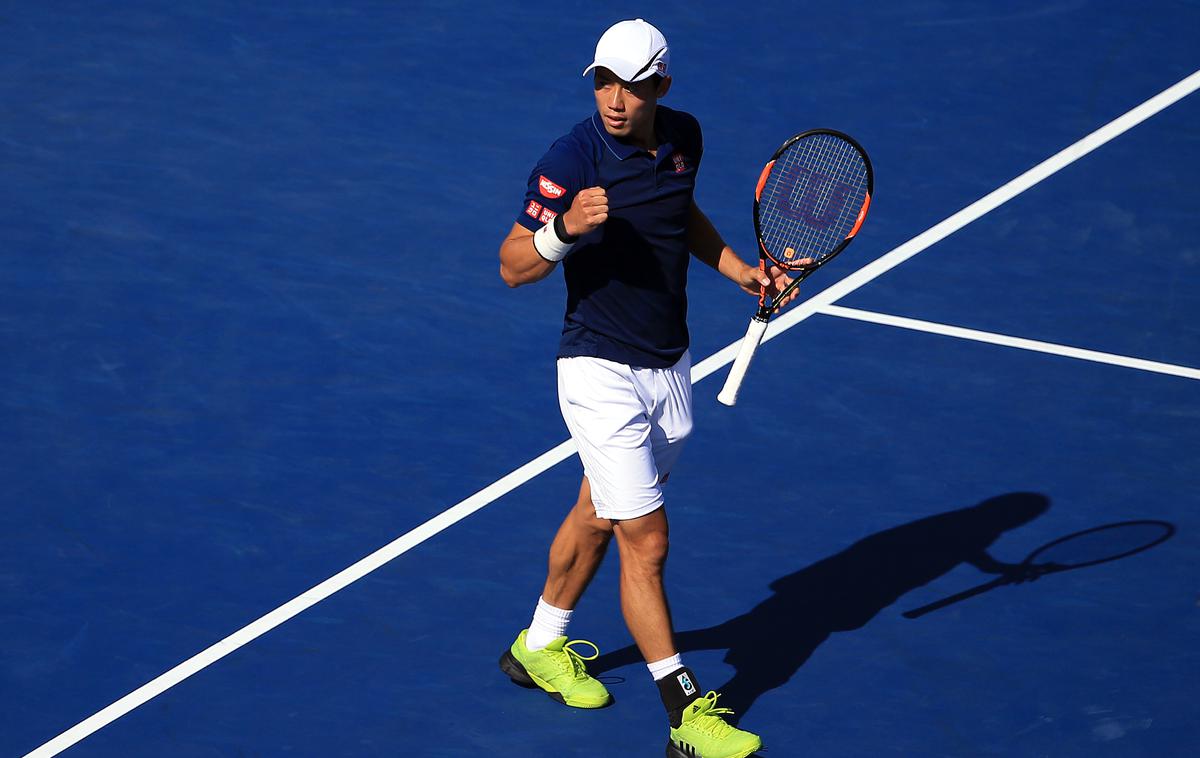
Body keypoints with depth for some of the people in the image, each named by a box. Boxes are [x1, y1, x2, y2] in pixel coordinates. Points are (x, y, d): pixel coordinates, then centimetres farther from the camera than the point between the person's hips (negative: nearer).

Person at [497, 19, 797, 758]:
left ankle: (541, 647, 42)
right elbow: (513, 267, -16)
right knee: (647, 542, -8)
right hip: (602, 372, -7)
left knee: (599, 516, 22)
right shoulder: (571, 161, -20)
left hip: (670, 367, 7)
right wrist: (563, 229, -35)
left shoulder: (683, 137, 0)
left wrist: (738, 268, 7)